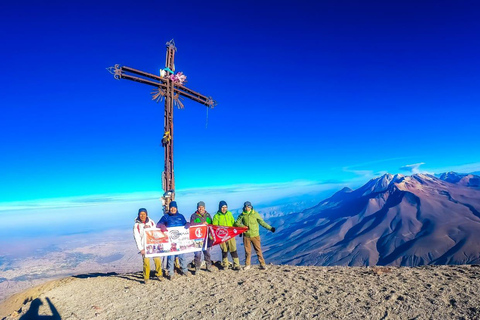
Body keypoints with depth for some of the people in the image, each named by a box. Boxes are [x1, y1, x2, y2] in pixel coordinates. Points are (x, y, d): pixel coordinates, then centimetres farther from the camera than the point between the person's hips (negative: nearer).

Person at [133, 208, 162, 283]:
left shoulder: (151, 222, 6)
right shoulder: (136, 225, -2)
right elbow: (137, 238, -4)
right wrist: (141, 249, -8)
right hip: (144, 247, -2)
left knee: (157, 260, -4)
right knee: (146, 262, -8)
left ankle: (159, 274, 16)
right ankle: (146, 278, 11)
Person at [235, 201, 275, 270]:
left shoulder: (255, 214, -1)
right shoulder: (242, 215, 2)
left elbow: (262, 222, 4)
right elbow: (237, 223, 6)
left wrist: (270, 228, 2)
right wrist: (243, 226, -11)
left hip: (255, 235, -1)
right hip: (246, 236, 1)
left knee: (258, 250, 0)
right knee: (247, 251, 8)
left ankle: (262, 264, 8)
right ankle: (247, 265, 20)